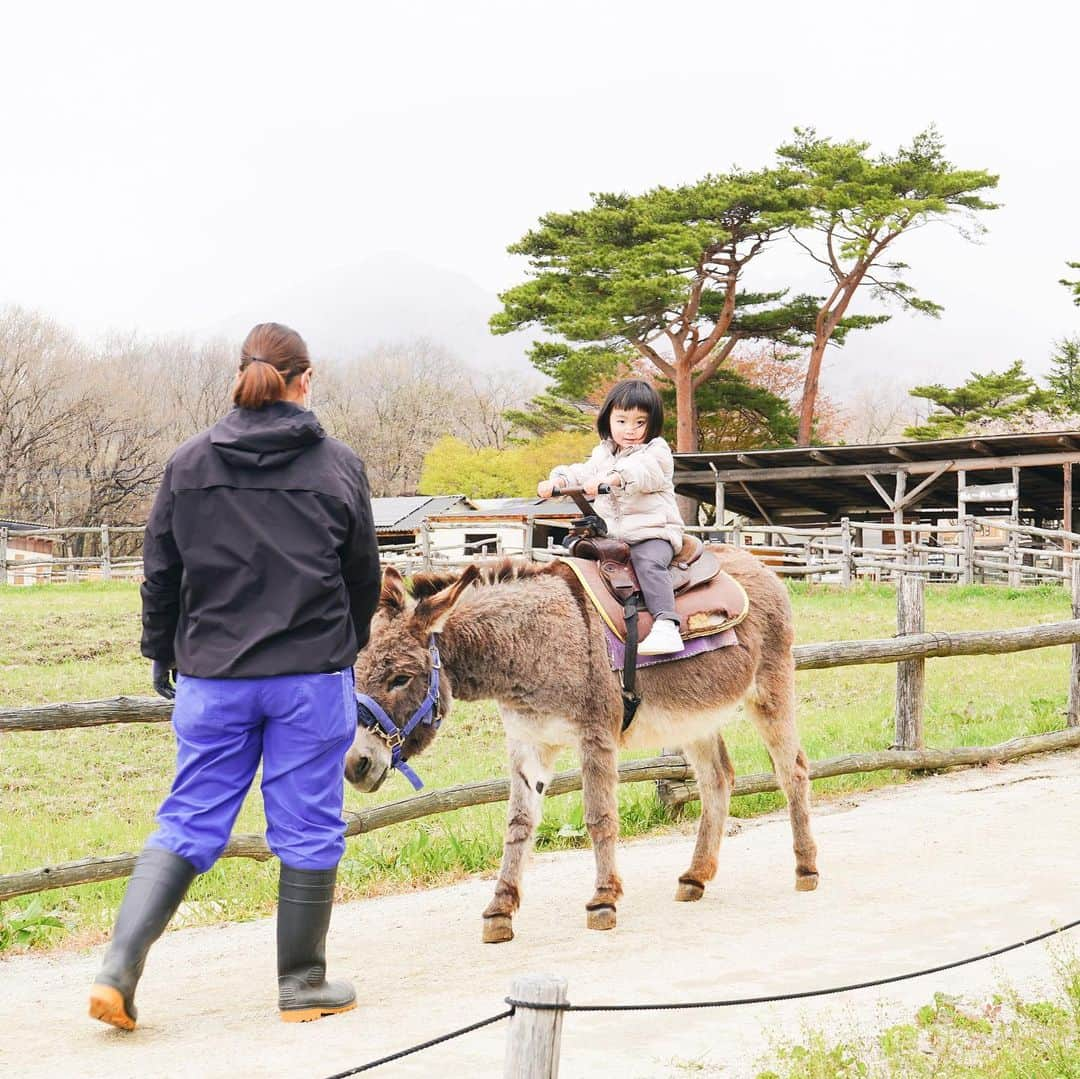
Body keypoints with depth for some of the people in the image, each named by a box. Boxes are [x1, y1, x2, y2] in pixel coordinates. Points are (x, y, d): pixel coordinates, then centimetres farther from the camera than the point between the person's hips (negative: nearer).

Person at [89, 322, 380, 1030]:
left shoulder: (190, 463, 2)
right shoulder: (339, 465, -2)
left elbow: (161, 572, 7)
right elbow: (364, 575, 6)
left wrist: (162, 652, 21)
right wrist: (347, 645, 23)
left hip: (212, 675, 2)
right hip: (312, 677, -2)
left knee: (188, 825, 9)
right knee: (308, 829, 7)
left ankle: (119, 969, -3)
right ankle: (303, 984, 17)